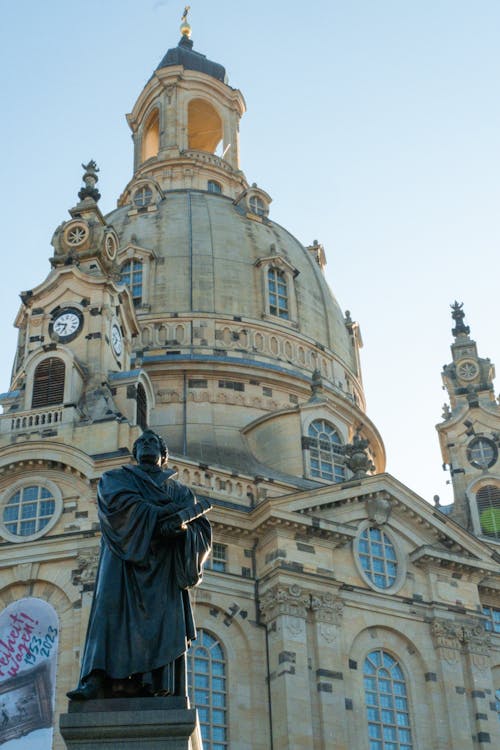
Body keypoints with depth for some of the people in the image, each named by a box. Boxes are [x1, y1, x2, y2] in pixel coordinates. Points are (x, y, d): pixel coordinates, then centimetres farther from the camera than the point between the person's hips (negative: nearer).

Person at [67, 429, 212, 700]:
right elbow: (122, 502, -5)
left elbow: (203, 529, 11)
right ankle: (96, 681, -33)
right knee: (113, 611, -21)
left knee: (164, 623, -14)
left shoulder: (180, 490, 25)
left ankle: (157, 689, -25)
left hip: (164, 567, 2)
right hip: (125, 559, -2)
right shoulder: (116, 478, 20)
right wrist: (168, 514, -13)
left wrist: (181, 525, -13)